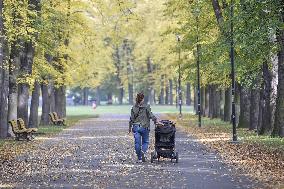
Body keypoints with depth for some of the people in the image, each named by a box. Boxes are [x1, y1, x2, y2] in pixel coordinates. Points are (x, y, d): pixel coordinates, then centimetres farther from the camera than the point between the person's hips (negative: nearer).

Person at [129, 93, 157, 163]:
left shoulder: (134, 108, 4)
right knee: (145, 142, 11)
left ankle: (139, 158, 7)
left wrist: (130, 127, 15)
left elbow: (132, 118, 7)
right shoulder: (146, 107, -7)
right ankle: (143, 152, -17)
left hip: (136, 127, 2)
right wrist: (156, 121, -6)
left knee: (137, 143, 6)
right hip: (144, 127, -2)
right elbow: (151, 115, -13)